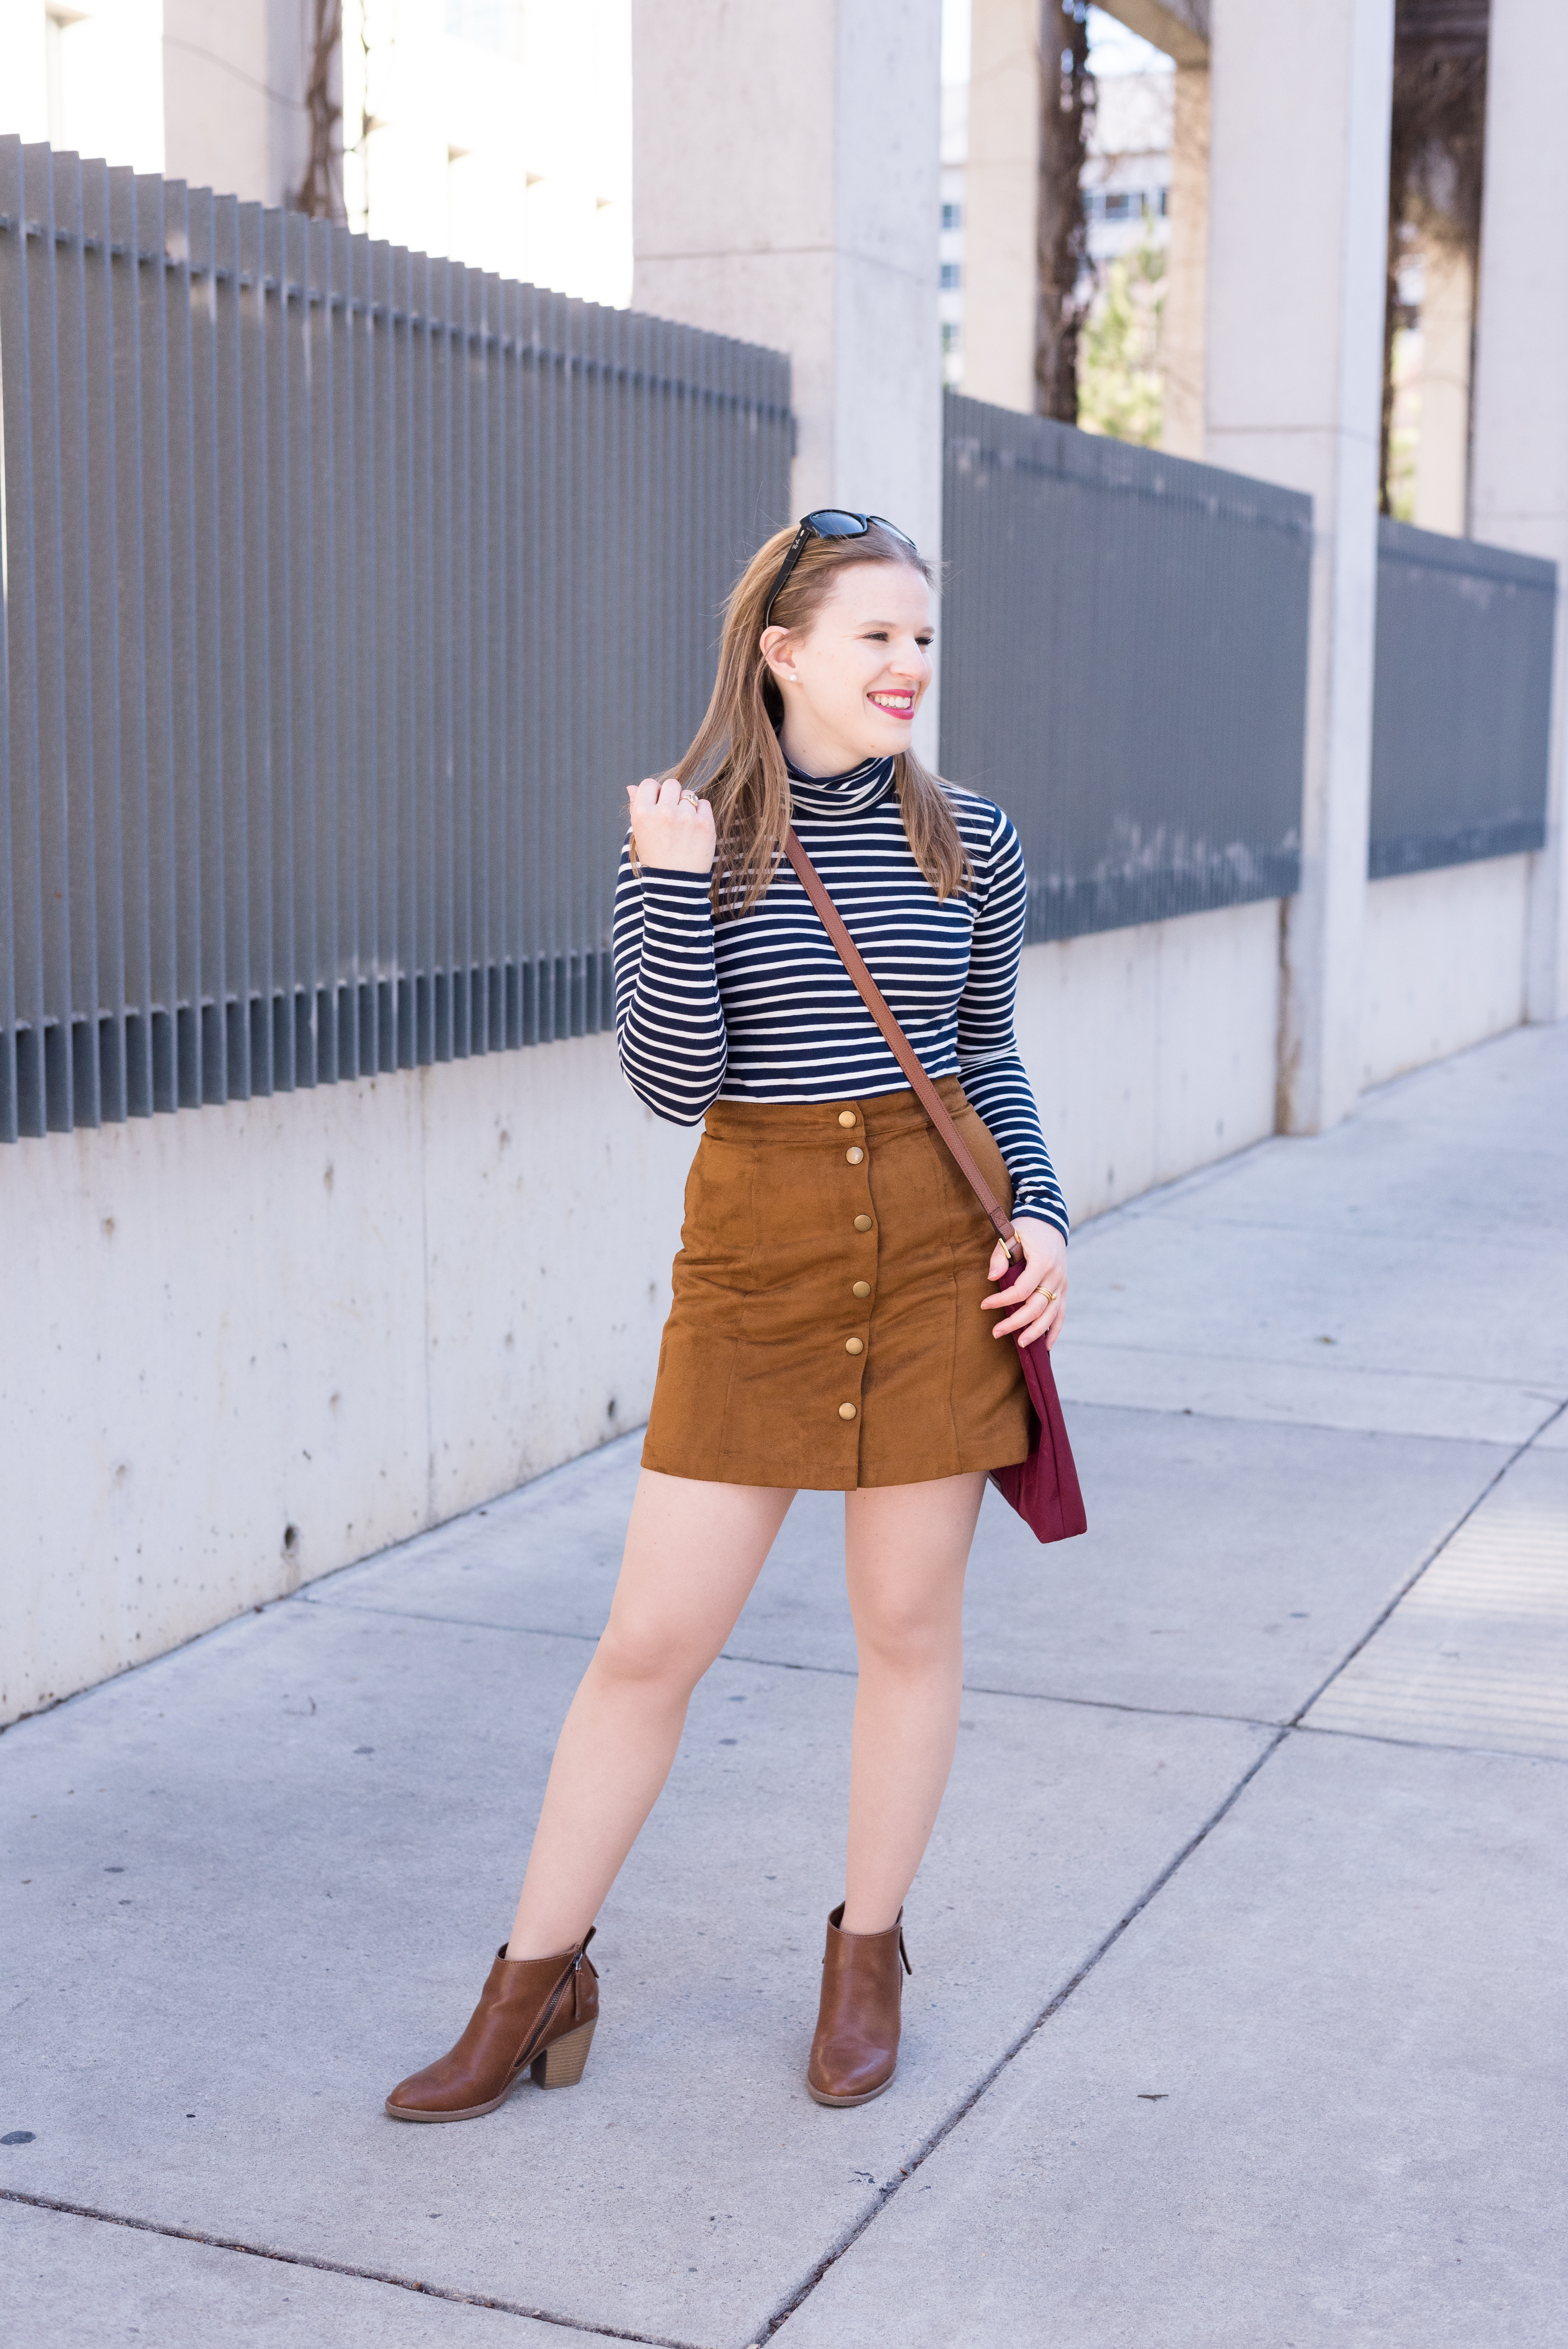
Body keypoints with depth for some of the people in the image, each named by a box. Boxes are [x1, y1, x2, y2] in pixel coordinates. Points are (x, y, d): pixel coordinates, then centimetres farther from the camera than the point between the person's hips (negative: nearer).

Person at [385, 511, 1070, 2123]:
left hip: (938, 1248, 2)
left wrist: (1040, 1209, 1)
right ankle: (537, 1982, 18)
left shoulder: (969, 845, 4)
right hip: (755, 1262, -1)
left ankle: (866, 1958, 29)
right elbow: (673, 1082, -12)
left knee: (907, 1627, 9)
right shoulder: (688, 837, -3)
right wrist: (669, 882, -19)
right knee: (650, 1638, 2)